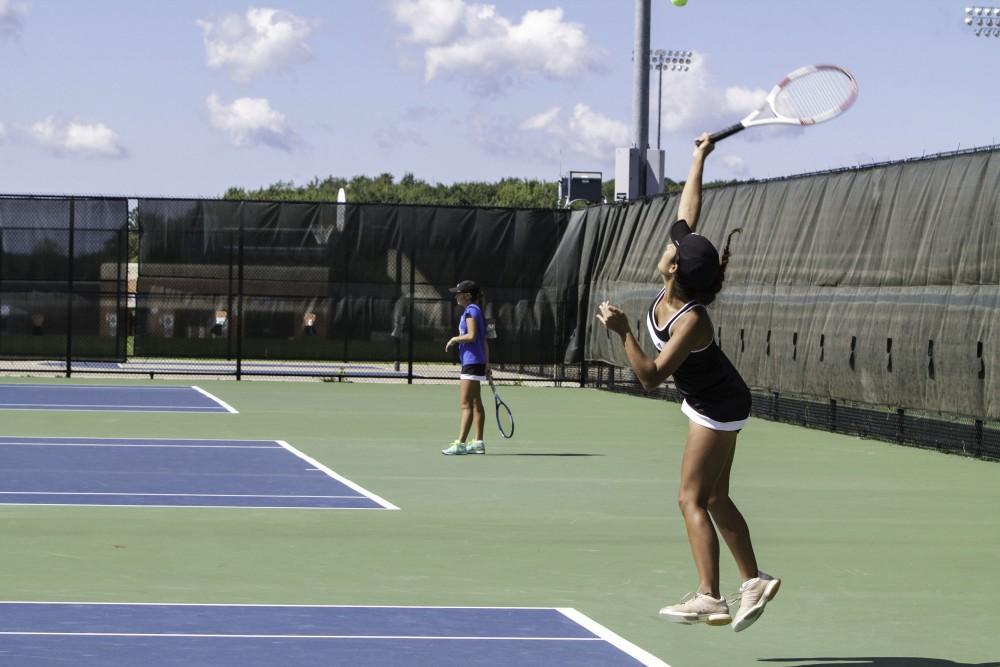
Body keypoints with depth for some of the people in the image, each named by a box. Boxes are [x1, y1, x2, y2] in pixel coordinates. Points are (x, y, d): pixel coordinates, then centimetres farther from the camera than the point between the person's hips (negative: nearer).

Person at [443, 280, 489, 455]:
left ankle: (460, 444, -14)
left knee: (466, 405, -11)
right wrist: (486, 363, 21)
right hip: (477, 362, 10)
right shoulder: (475, 311, 16)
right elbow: (484, 341, 19)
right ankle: (478, 443, 15)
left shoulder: (471, 311, -12)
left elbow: (472, 336, -23)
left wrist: (455, 339, -8)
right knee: (476, 404, 12)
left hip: (471, 363, -10)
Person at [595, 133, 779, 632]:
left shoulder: (690, 321, -32)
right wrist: (700, 157, 6)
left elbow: (651, 376, -30)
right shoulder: (671, 291, -11)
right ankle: (754, 583, 18)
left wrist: (623, 332, -36)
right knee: (716, 499, 13)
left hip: (717, 408, -9)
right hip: (711, 403, 9)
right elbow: (689, 211, -2)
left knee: (693, 499, -9)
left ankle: (709, 599, -11)